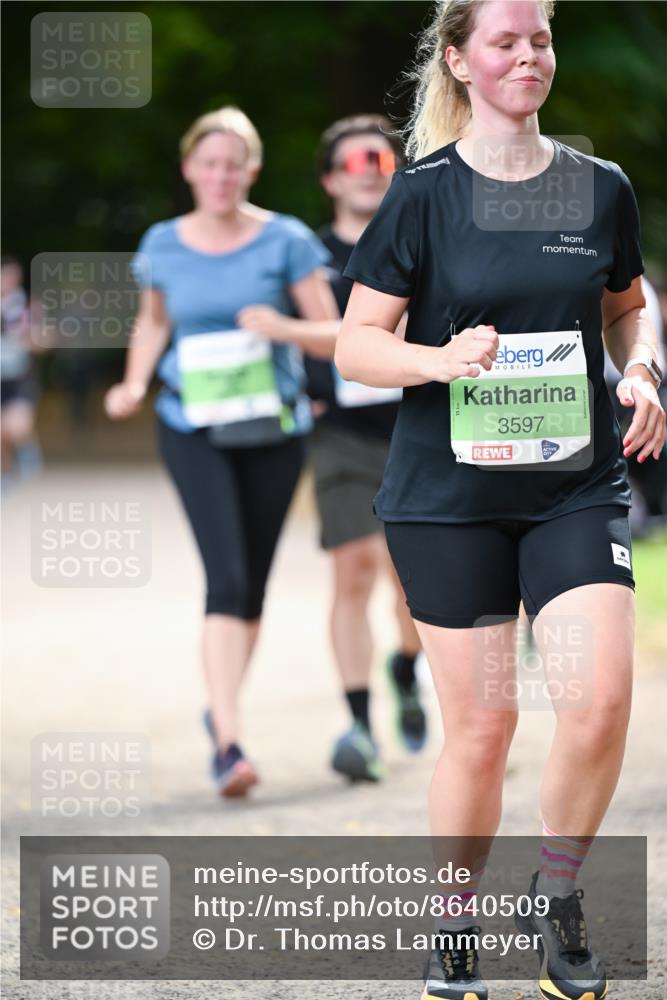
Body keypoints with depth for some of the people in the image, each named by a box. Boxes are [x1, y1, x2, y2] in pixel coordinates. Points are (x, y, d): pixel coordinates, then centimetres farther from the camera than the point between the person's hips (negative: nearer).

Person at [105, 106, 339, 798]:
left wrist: (281, 328, -23)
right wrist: (134, 384, 3)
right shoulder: (163, 246, 2)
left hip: (272, 428, 1)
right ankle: (229, 741, -21)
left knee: (252, 584, 10)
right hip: (193, 429, -1)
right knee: (226, 578, -16)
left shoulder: (285, 241, -3)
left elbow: (333, 335, -3)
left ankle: (221, 710, 32)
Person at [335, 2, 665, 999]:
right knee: (481, 723, 0)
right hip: (450, 492, -2)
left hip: (578, 482, 2)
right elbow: (356, 342, -1)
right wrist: (442, 359, -20)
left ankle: (557, 896, 10)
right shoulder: (424, 193, -3)